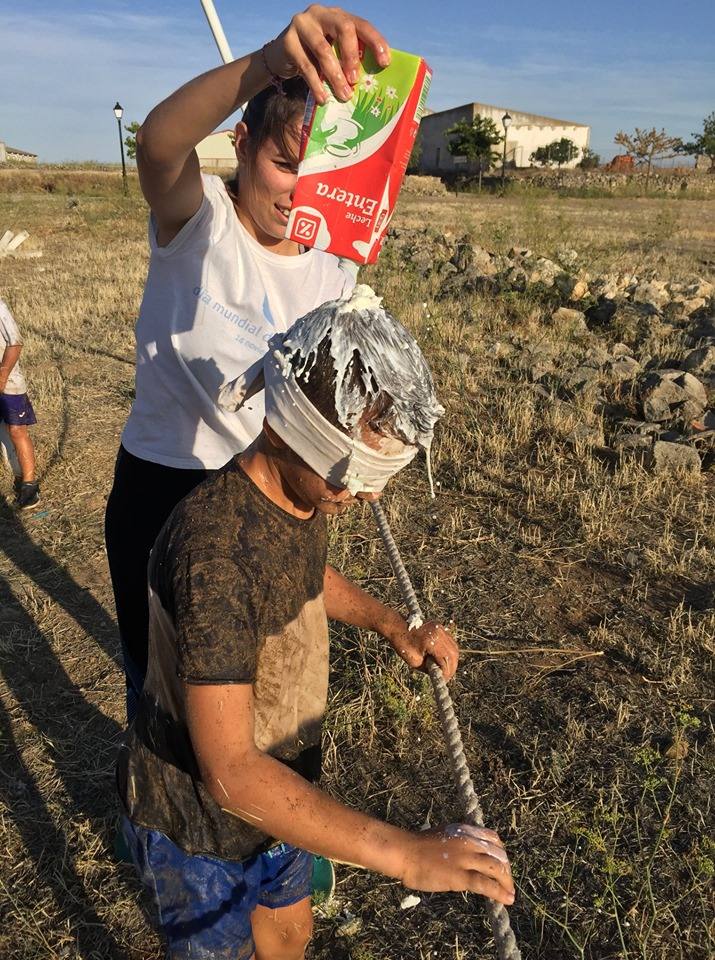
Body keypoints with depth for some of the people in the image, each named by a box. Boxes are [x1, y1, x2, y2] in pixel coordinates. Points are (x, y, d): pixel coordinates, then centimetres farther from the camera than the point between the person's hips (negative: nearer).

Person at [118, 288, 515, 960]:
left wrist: (391, 626, -1)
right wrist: (404, 856, -39)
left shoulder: (304, 490, -11)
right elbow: (228, 774, -38)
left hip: (275, 785, 7)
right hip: (195, 822, -6)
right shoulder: (214, 549, -38)